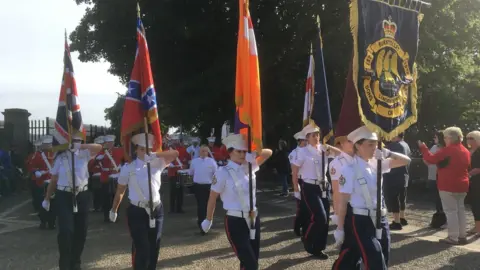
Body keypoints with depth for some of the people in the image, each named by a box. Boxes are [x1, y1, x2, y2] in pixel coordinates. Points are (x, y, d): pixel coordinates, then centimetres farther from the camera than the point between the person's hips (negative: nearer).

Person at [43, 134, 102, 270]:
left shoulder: (84, 154, 3)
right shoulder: (60, 157, 1)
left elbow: (99, 147, -16)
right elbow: (53, 180, 7)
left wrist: (81, 146, -20)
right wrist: (47, 198, 11)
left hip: (82, 196, 2)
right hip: (64, 197, -2)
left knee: (81, 231, 10)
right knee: (66, 231, -12)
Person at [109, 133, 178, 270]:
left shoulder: (158, 163, 1)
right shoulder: (128, 168, -4)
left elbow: (175, 153, -7)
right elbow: (120, 191, 6)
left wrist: (155, 155, -19)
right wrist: (114, 210, 14)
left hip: (156, 210, 3)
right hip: (137, 212, -3)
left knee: (154, 247, 12)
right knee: (141, 248, -5)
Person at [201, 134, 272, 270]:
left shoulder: (249, 167, 4)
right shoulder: (223, 172, -11)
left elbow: (268, 153, 10)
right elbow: (212, 198, -4)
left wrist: (256, 152, -10)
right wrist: (208, 220, 3)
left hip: (253, 218, 6)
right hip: (235, 221, -6)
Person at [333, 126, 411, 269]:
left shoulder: (377, 164, 4)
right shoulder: (350, 170, -14)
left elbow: (405, 160, 11)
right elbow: (342, 201, -14)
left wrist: (387, 154, -7)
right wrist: (340, 228, -13)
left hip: (380, 219, 7)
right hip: (360, 221, -7)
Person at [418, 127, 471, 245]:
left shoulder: (448, 150, -16)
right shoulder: (465, 151, 10)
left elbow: (431, 159, -15)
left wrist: (423, 147, -3)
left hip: (448, 186, -8)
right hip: (462, 185, 8)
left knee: (451, 210, -5)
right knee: (460, 209, 14)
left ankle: (453, 237, -4)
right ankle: (462, 236, 18)